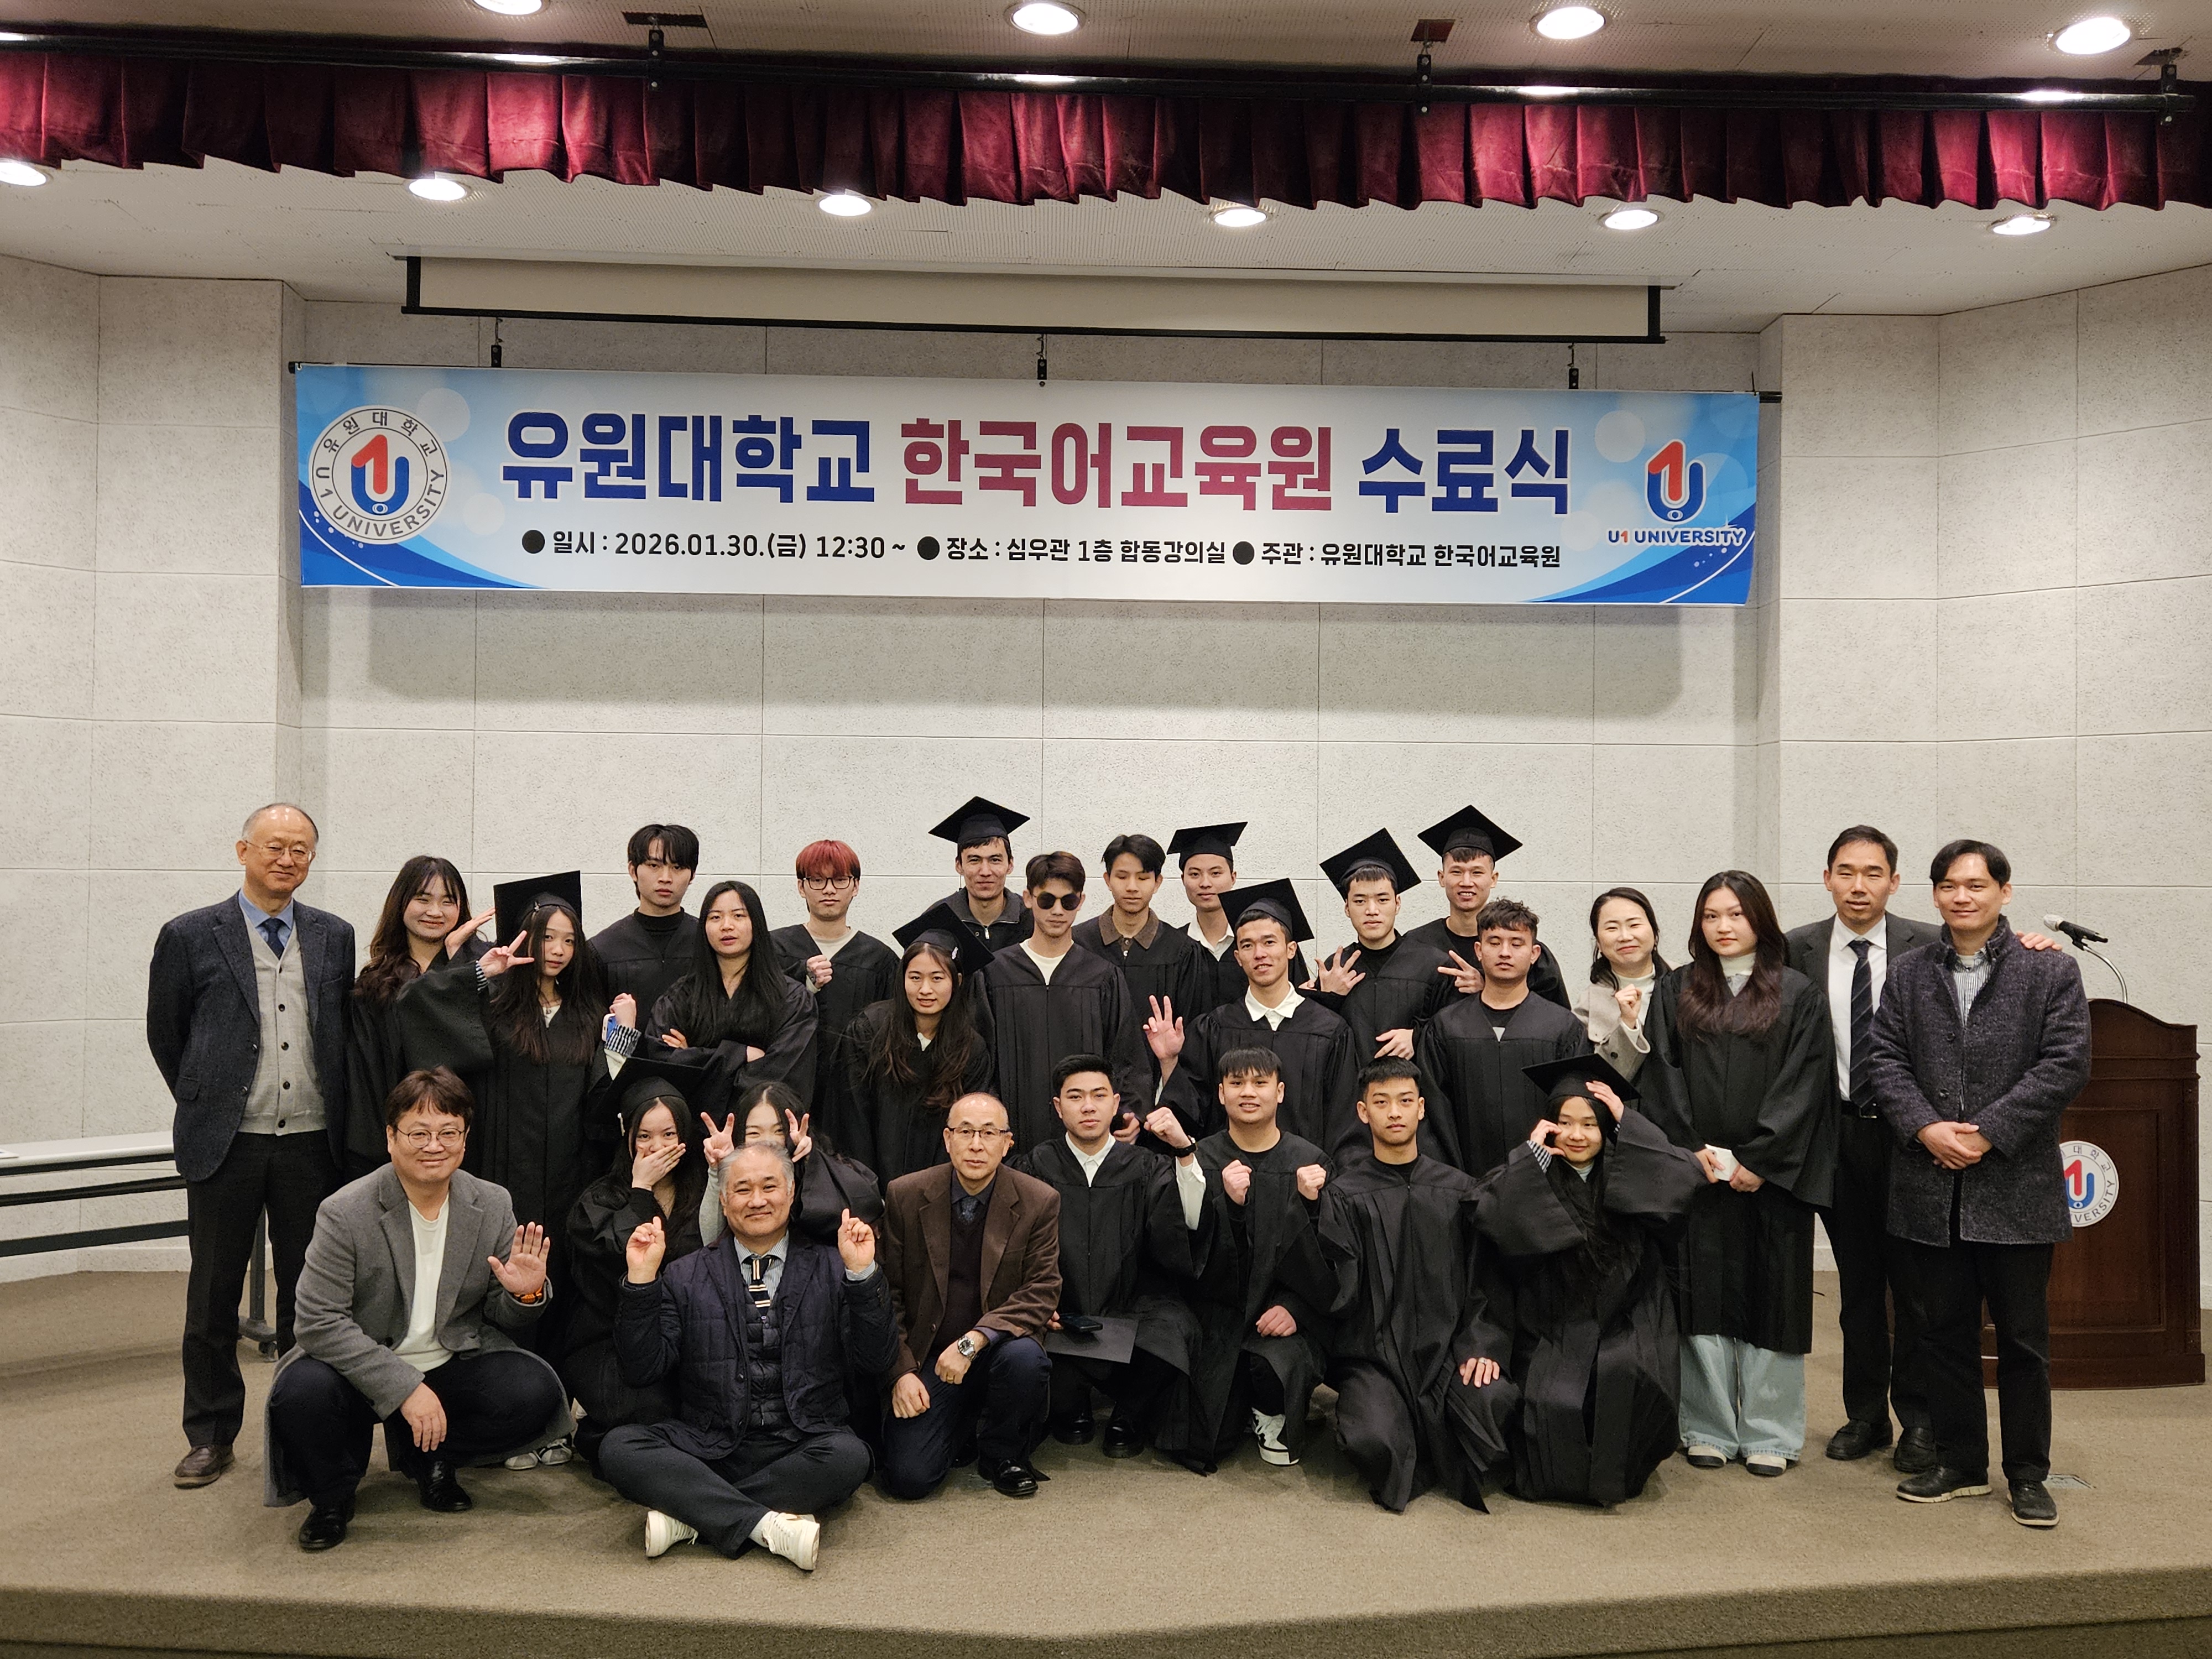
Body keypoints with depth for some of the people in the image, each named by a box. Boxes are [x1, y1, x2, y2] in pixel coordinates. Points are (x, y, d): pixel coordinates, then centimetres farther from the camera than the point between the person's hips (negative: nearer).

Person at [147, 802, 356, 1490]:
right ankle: (210, 1434, 23)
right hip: (225, 1146, -2)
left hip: (311, 1143, 2)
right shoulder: (190, 936, -1)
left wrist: (334, 1115, 9)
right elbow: (165, 1035, 7)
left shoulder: (334, 937, 7)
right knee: (214, 1296, 9)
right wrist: (207, 1103, 9)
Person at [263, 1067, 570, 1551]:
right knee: (301, 1394, -32)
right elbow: (320, 1324, -19)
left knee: (537, 1392, -21)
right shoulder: (345, 1213, -13)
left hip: (454, 1364, 3)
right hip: (365, 1373, -2)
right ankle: (333, 1496, 2)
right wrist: (405, 1388, -26)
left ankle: (428, 1457, 10)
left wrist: (525, 1295, -22)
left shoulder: (493, 1207, -2)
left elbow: (503, 1323, 4)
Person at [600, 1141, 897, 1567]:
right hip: (708, 1449, 1)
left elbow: (874, 1363, -1)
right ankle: (768, 1525, -27)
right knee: (619, 1449, -23)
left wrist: (862, 1275, -13)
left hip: (801, 1448, -1)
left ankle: (689, 1514, -19)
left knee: (848, 1456, -32)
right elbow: (643, 1371, 2)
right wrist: (641, 1281, -7)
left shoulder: (830, 1269, 8)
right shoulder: (686, 1277, 11)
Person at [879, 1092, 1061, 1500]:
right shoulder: (905, 1196, -4)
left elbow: (1042, 1293, -11)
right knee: (908, 1478, -17)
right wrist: (902, 1372, -9)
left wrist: (974, 1341, -25)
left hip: (999, 1348, 0)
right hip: (927, 1357, 0)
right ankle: (962, 1427, 18)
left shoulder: (1040, 1202, -7)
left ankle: (1002, 1456, -3)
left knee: (1025, 1357, -34)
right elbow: (887, 1294, 1)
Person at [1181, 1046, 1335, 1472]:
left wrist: (1293, 1307, -17)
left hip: (1287, 1313, -1)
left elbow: (1328, 1259, 0)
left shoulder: (1310, 1161, -1)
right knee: (1203, 1449, -6)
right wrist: (1229, 1204, -26)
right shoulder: (1202, 1160, -1)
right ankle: (1242, 1409, 30)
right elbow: (1198, 1254, -9)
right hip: (1221, 1313, 1)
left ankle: (1274, 1416, 3)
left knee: (1282, 1360, -34)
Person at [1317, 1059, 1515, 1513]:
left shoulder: (1459, 1190, 12)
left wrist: (1479, 1345, -6)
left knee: (1497, 1404, -30)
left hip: (1448, 1348, 2)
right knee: (1373, 1443, -30)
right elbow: (1338, 1288, -3)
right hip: (1373, 1353, -2)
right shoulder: (1344, 1194, 5)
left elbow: (1482, 1278, 9)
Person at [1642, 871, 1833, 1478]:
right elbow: (1662, 1076, 3)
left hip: (1773, 1172, -1)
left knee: (1771, 1294, 3)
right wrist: (1692, 1149, -8)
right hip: (1696, 1171, 1)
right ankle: (1709, 1429, 14)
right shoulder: (1675, 992, 9)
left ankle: (1769, 1433, 14)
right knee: (1705, 1296, 4)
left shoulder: (1797, 994, 3)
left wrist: (1759, 1159, -11)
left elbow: (1802, 1085, -4)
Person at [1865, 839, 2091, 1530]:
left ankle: (2028, 1473, 20)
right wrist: (1925, 1127, -13)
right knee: (1944, 1332, 11)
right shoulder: (1908, 974, 9)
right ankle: (1961, 1463, 23)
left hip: (2017, 1186, -3)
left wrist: (1989, 1131, -15)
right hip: (1932, 1187, 3)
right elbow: (1885, 1058, 3)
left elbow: (2066, 1064, -8)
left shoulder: (2051, 971, 1)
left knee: (2023, 1336, 7)